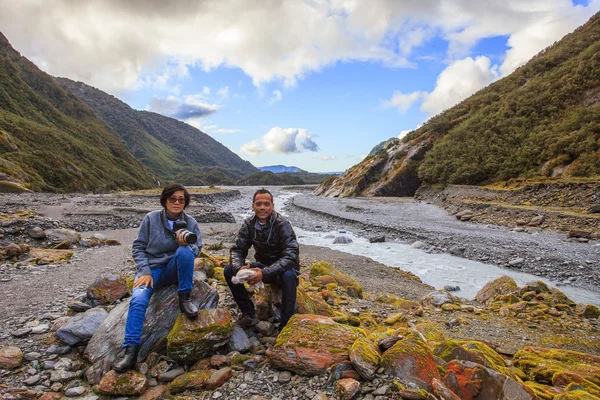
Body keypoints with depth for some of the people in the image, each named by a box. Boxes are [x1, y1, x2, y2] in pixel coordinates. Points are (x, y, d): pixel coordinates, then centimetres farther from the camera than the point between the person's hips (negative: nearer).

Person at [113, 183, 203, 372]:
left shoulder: (190, 222, -1)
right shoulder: (151, 218, -5)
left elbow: (197, 250, -3)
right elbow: (138, 247, -1)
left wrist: (187, 245, -28)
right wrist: (145, 271, -14)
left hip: (174, 270, 1)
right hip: (151, 268, -1)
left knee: (184, 251, -31)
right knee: (138, 299, -28)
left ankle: (184, 298, -18)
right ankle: (130, 348, -22)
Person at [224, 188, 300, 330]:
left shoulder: (282, 224, -22)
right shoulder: (249, 224, -8)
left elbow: (291, 256, -31)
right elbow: (237, 250, -8)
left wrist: (265, 273, -42)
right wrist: (239, 268, -31)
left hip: (282, 269, -4)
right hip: (263, 266, 5)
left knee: (289, 275, -39)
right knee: (229, 270, -13)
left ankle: (286, 325, -21)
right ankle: (249, 314, 1)